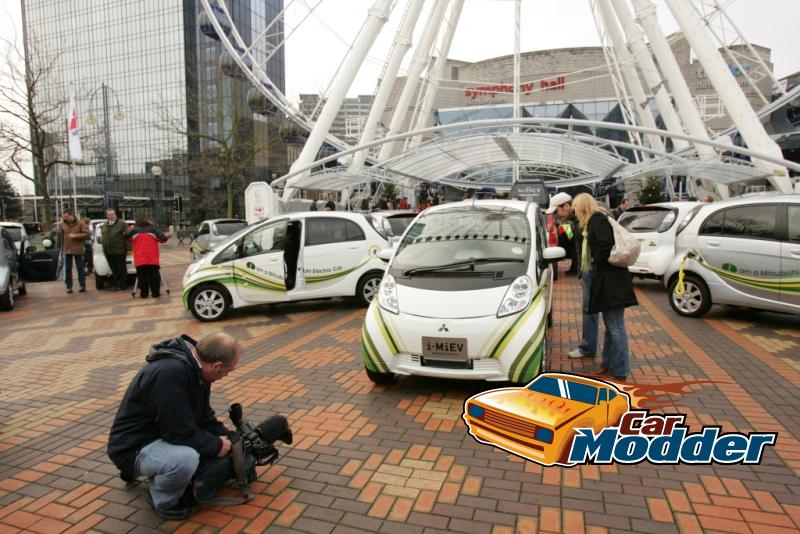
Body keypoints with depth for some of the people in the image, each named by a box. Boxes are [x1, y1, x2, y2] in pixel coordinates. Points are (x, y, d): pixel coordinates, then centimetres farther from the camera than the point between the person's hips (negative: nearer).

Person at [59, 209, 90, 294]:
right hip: (67, 250, 4)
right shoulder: (63, 224, 7)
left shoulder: (81, 223, -4)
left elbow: (86, 235, -10)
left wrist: (75, 235, -18)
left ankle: (82, 286, 9)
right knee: (67, 269, 6)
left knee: (80, 268, 2)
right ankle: (69, 286, 12)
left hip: (78, 250, -4)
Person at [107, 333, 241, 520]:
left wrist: (227, 440, 0)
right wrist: (217, 446, -16)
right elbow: (181, 432, -30)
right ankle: (163, 498, -2)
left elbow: (204, 415, 9)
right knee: (186, 458, -35)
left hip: (162, 433, 9)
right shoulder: (170, 373, -33)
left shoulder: (195, 367, -3)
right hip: (134, 447, -9)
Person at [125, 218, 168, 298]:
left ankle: (144, 293, 6)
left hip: (139, 259, 1)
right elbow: (164, 239, 1)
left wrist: (130, 229, 37)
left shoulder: (134, 230, 12)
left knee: (142, 277, 7)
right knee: (154, 276, 4)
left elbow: (125, 236, 22)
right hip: (152, 259, -1)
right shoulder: (153, 229, 8)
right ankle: (155, 293, 2)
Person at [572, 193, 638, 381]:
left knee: (615, 327, -5)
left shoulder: (596, 219, -11)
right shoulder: (597, 219, 19)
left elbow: (606, 244, -24)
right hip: (607, 280, 11)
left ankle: (620, 373, 1)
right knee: (610, 325, 18)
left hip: (611, 280, -11)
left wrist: (598, 265, -11)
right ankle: (608, 364, 29)